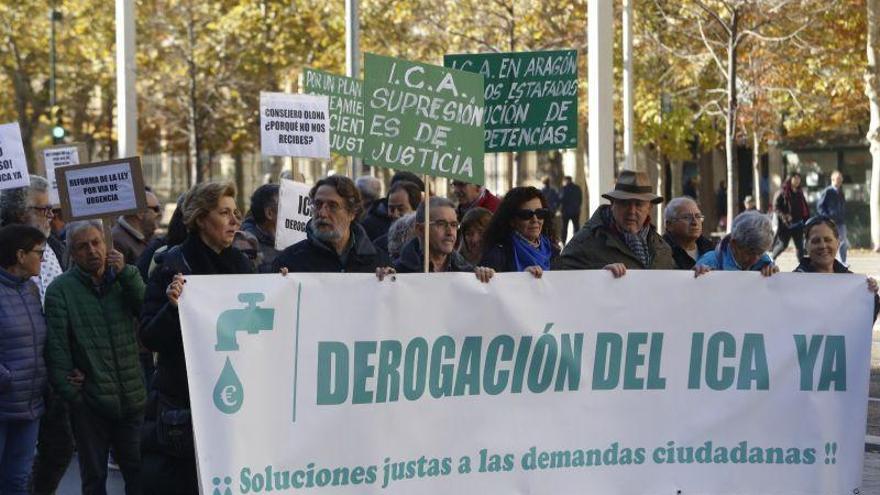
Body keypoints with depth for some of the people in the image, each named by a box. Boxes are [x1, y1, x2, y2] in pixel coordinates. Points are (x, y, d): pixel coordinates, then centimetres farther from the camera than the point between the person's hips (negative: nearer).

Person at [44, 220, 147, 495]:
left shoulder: (122, 279, 8)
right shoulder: (61, 289, -4)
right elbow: (56, 347, -8)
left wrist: (127, 274, -13)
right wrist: (68, 392, -13)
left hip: (131, 399, 3)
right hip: (89, 401, -3)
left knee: (137, 471, 12)